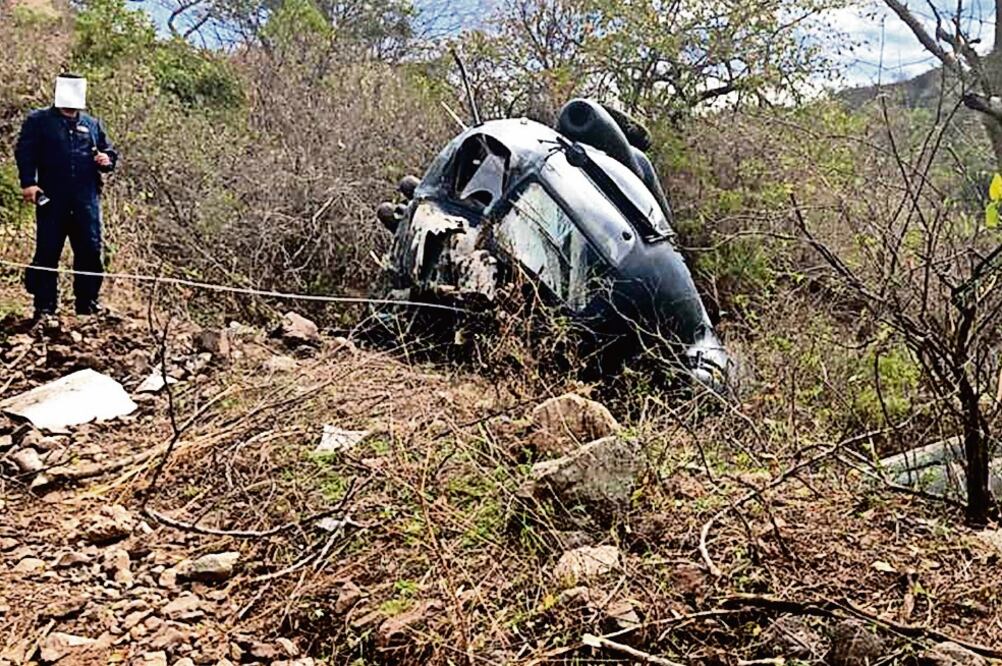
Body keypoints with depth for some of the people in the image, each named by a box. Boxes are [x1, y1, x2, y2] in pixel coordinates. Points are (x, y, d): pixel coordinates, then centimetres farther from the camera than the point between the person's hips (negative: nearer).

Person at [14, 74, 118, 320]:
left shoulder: (92, 124, 18)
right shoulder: (38, 120, 7)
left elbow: (109, 151, 24)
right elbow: (24, 152, -1)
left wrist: (107, 159, 0)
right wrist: (28, 183, -13)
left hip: (87, 199, 3)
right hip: (52, 198, -3)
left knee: (91, 250, 3)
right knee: (47, 252, 0)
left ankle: (88, 303, 15)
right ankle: (45, 306, 7)